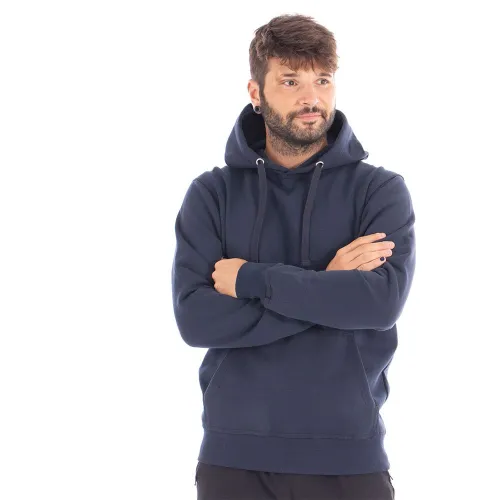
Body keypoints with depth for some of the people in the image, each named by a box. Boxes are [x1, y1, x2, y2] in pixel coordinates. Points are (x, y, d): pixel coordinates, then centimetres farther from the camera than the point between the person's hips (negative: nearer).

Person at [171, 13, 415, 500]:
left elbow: (383, 299, -17)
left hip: (348, 454, 0)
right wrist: (327, 288, -14)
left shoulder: (380, 189, 0)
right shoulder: (210, 194, 2)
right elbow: (195, 318, -11)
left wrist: (252, 278, -14)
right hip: (234, 454, 1)